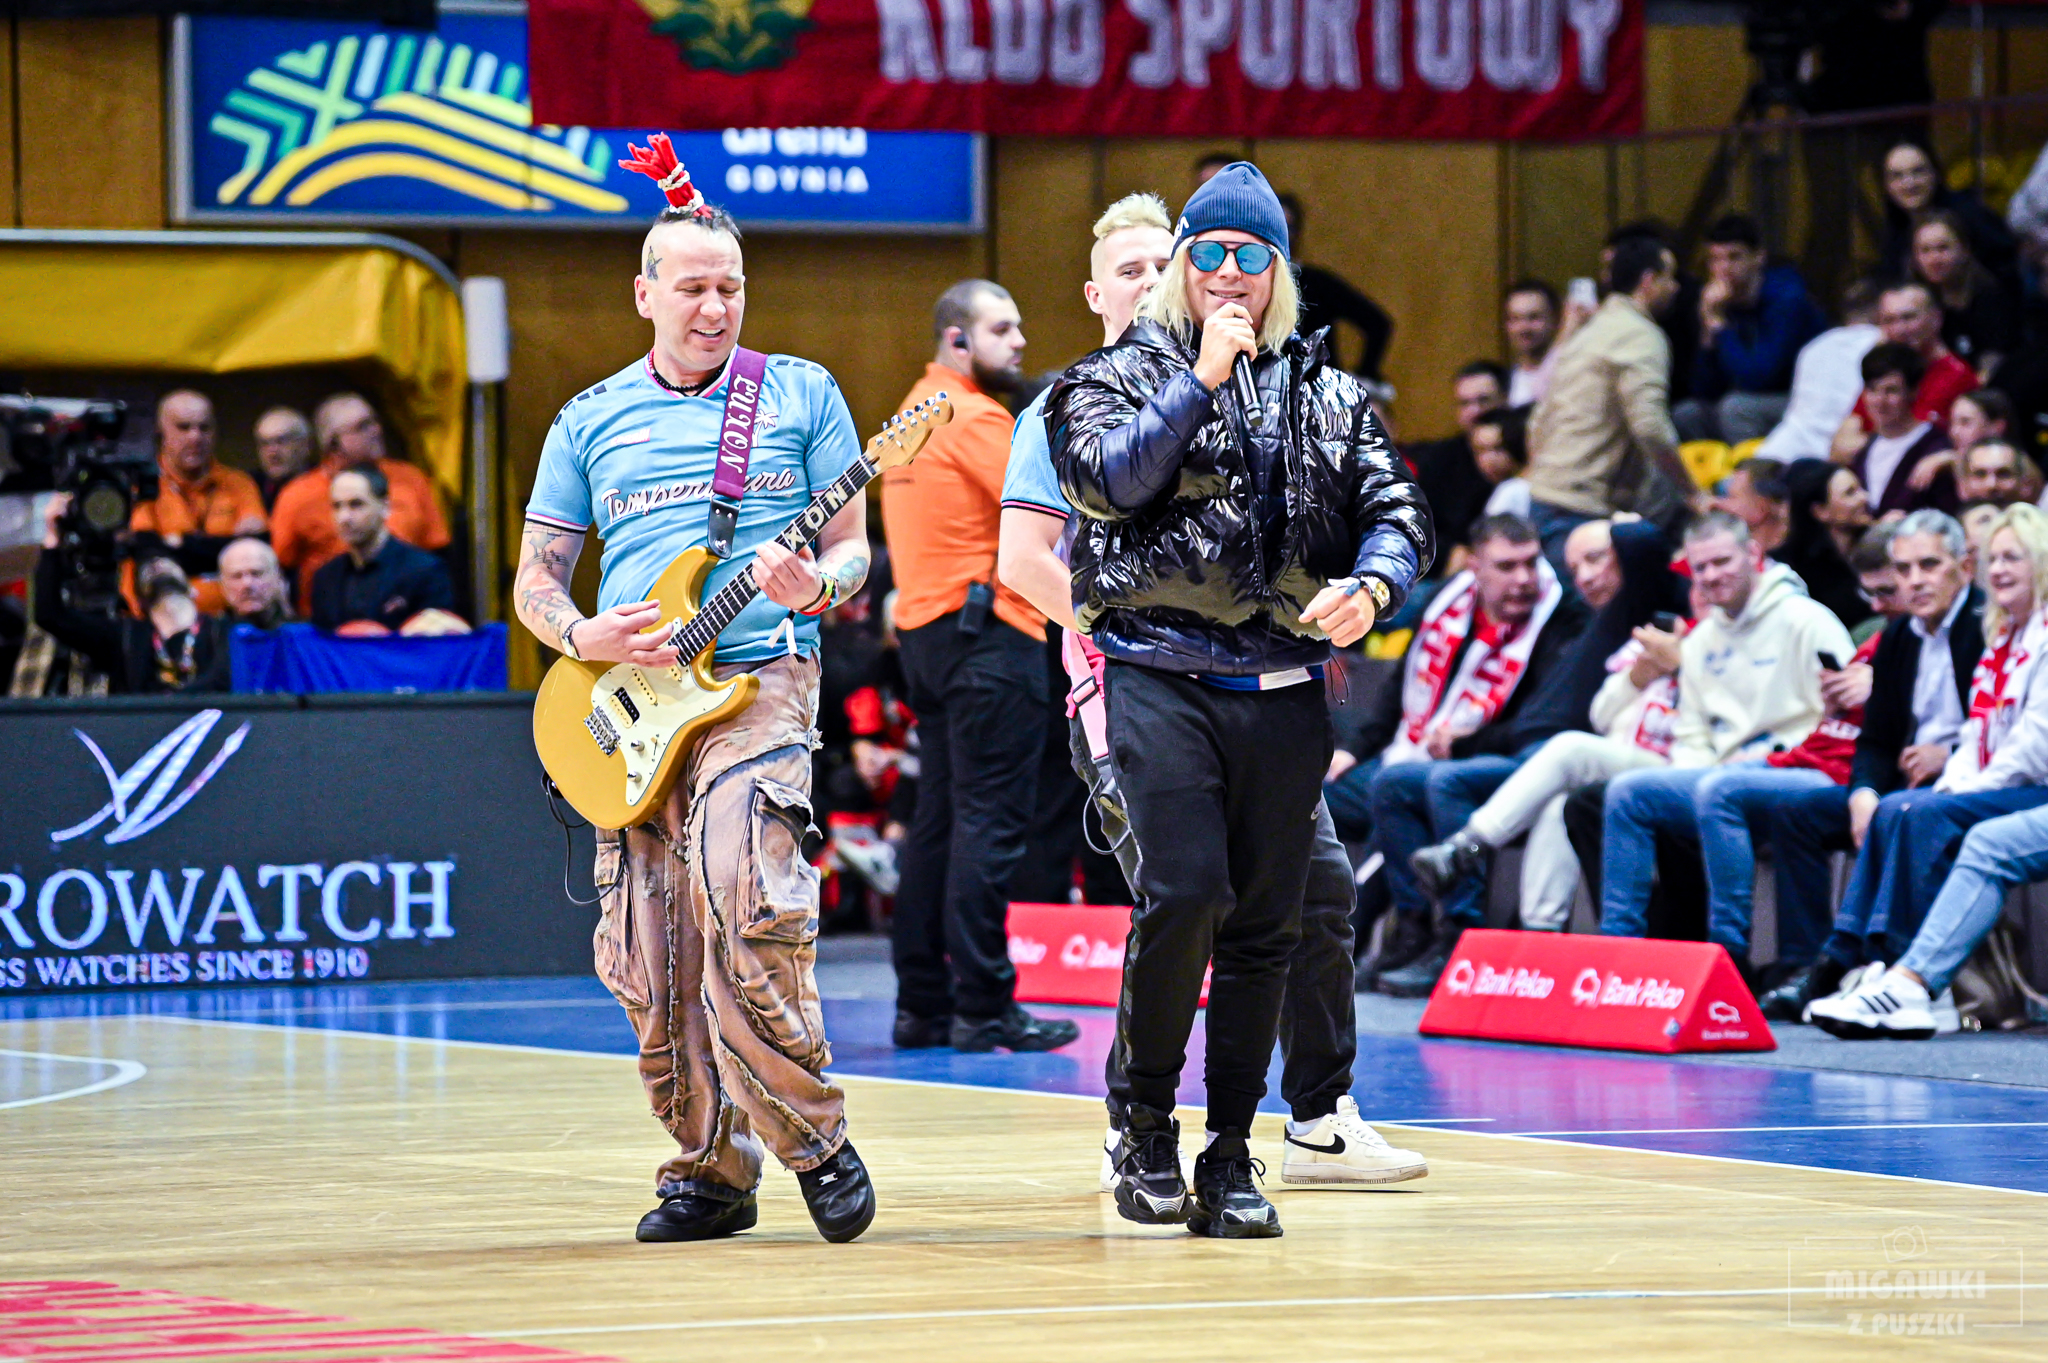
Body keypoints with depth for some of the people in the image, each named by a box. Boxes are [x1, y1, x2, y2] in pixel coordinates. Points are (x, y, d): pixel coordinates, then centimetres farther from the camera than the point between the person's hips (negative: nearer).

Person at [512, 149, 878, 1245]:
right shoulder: (590, 421, 14)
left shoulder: (802, 395, 8)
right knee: (651, 961, 0)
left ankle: (811, 1135, -10)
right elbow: (534, 581, 15)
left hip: (760, 682, -4)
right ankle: (711, 1170, 12)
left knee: (745, 902, -24)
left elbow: (852, 546, 9)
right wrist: (583, 638, -6)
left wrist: (817, 586, -14)